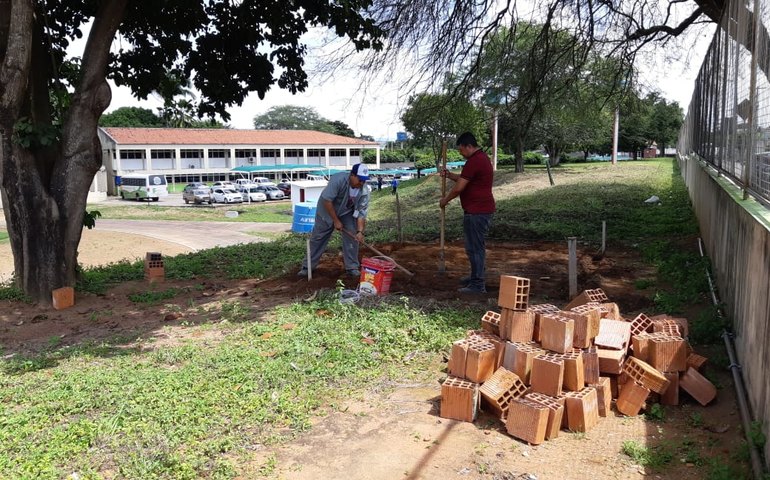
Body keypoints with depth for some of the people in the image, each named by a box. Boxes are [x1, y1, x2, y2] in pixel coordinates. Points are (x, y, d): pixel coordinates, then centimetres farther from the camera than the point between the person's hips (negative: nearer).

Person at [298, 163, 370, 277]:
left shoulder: (364, 190, -24)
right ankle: (307, 267, 14)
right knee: (318, 238, 3)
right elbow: (327, 201, -33)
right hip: (327, 211, -3)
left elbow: (361, 212, -21)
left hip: (347, 212, 3)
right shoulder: (338, 179, -36)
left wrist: (360, 231, -32)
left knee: (352, 237, -8)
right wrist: (336, 221, -28)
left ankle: (352, 267, 5)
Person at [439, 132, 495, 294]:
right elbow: (464, 178, 25)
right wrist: (449, 175, 9)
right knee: (477, 246, 19)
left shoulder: (474, 161, -18)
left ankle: (478, 285, -1)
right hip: (481, 209, 11)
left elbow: (459, 187, -17)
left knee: (475, 247, -6)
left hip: (477, 212, -11)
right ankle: (476, 277, 31)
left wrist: (445, 200, -2)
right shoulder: (481, 158, 16)